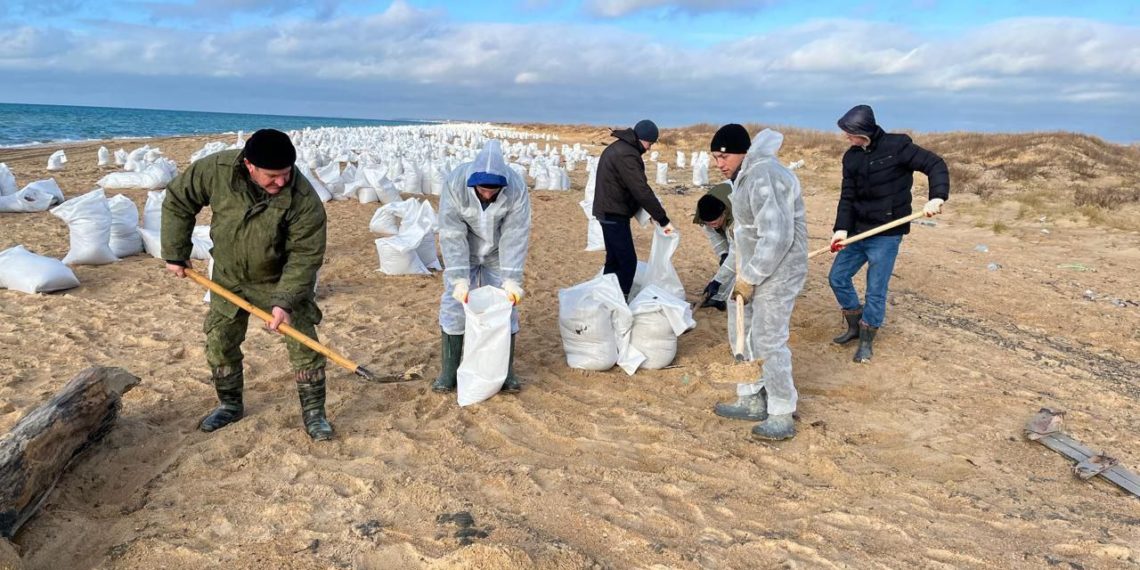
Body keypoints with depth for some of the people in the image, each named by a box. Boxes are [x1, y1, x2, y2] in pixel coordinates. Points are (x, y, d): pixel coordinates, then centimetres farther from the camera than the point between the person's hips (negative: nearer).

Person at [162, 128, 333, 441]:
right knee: (219, 342, 10)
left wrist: (285, 300, -32)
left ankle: (313, 411, 11)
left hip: (281, 280, -3)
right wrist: (175, 254, -6)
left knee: (303, 343, -5)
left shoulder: (304, 199, -31)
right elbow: (177, 201, -9)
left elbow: (305, 256, -25)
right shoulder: (216, 169, -25)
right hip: (229, 279, 3)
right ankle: (230, 405, 32)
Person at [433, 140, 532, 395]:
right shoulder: (455, 183, -30)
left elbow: (515, 237, -25)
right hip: (464, 253, 0)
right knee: (454, 305, -4)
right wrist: (459, 278, -33)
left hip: (499, 254, 1)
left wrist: (512, 279, -31)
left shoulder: (517, 187, -28)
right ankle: (448, 372, 7)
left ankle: (506, 372, 11)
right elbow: (452, 235, -28)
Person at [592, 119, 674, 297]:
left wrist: (652, 210, 8)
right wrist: (663, 219, -20)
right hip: (614, 214, -11)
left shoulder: (618, 147, 13)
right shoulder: (627, 155, -20)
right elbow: (641, 190, -24)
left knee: (614, 260, 15)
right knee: (628, 261, -8)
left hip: (608, 212, 11)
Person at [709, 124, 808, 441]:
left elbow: (776, 236, -29)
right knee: (750, 336, 17)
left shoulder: (764, 178, -23)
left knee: (769, 343, -4)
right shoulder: (745, 176, 12)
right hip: (757, 271, 10)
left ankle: (782, 417, 8)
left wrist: (749, 278, -22)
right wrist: (734, 269, 15)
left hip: (777, 273, -10)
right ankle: (752, 401, 30)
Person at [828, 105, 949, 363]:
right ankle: (854, 327, 31)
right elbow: (847, 197, 2)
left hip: (886, 235, -6)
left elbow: (935, 165, -12)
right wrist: (842, 228, -12)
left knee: (876, 290, -1)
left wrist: (937, 197, -28)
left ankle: (866, 342, 17)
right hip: (858, 231, 6)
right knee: (837, 277, 11)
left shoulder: (896, 146, -13)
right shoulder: (851, 157, 4)